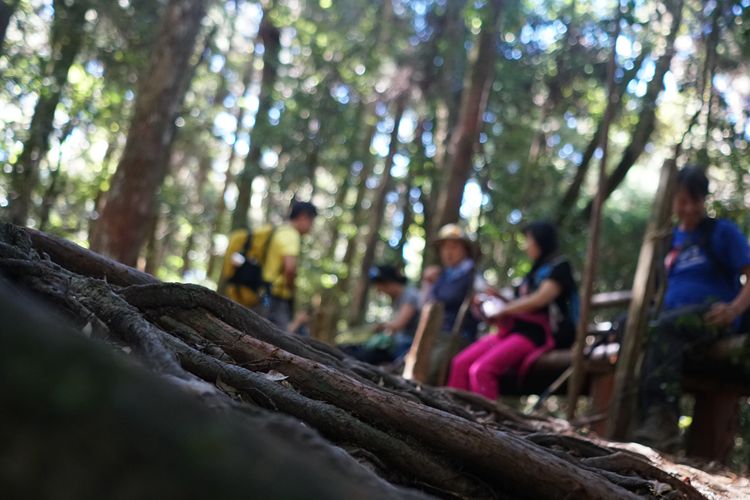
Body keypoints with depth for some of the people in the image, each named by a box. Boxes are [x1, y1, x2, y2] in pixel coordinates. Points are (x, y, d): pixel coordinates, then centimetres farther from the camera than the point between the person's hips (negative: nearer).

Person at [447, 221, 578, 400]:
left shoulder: (559, 266, -1)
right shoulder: (536, 270, 26)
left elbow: (540, 299, -14)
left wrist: (504, 310, -6)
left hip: (538, 333, -9)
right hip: (517, 328, 9)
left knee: (481, 370, -28)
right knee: (461, 363, -7)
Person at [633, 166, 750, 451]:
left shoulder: (723, 232, 4)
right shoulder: (673, 238, 20)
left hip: (713, 317, -4)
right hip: (675, 316, 5)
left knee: (663, 328, -36)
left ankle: (661, 420, -41)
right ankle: (658, 427, -40)